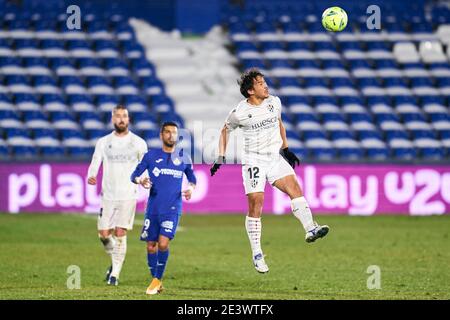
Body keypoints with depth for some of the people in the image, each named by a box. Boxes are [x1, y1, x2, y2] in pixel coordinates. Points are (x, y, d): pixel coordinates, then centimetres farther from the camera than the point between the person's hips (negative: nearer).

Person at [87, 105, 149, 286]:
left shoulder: (139, 143, 3)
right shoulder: (103, 142, 6)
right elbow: (95, 163, -2)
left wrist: (144, 179, -13)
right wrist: (91, 176, -24)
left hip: (128, 196, -2)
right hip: (108, 195, 2)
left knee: (120, 234, -8)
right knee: (104, 234, 2)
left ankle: (115, 273, 0)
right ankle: (115, 261, 30)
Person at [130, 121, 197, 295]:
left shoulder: (183, 159, 6)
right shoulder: (151, 156, 4)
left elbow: (192, 178, 19)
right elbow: (134, 175, 8)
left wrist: (191, 188, -3)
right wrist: (140, 180, -15)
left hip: (172, 209, -1)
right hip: (153, 208, 1)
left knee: (163, 243, -17)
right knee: (151, 246, 4)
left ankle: (157, 280, -2)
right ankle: (155, 280, 22)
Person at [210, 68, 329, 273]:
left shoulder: (274, 102, 3)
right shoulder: (240, 113, -8)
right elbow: (225, 131, 9)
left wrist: (286, 149, 21)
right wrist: (220, 158, 4)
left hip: (275, 157, 4)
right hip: (254, 160, -4)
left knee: (294, 188, -19)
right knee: (255, 206, -6)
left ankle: (311, 230, -30)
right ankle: (257, 254, 1)